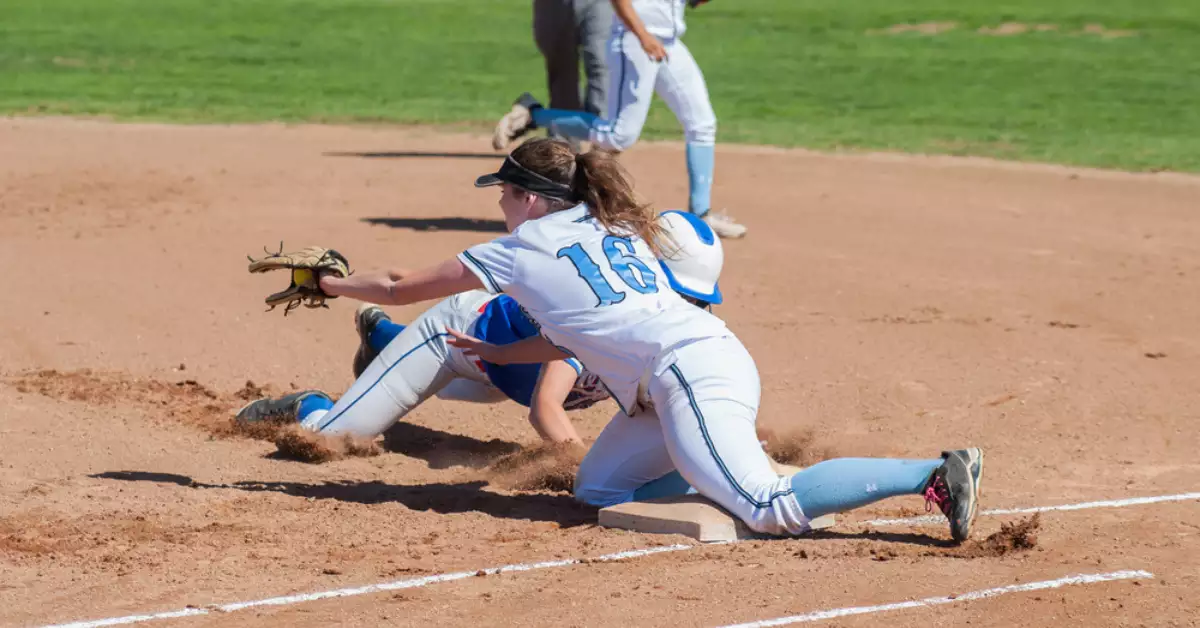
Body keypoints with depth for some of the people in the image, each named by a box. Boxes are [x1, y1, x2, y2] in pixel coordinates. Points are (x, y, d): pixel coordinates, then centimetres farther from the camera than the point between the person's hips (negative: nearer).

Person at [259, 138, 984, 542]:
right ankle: (738, 468, 11)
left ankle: (936, 473, -23)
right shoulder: (613, 231, 24)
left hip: (693, 375, -8)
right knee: (598, 490, 18)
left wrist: (332, 283, 31)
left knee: (772, 510, -19)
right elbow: (576, 337, 33)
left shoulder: (523, 248, 3)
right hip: (710, 364, 8)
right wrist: (498, 354, 40)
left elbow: (400, 288, 15)